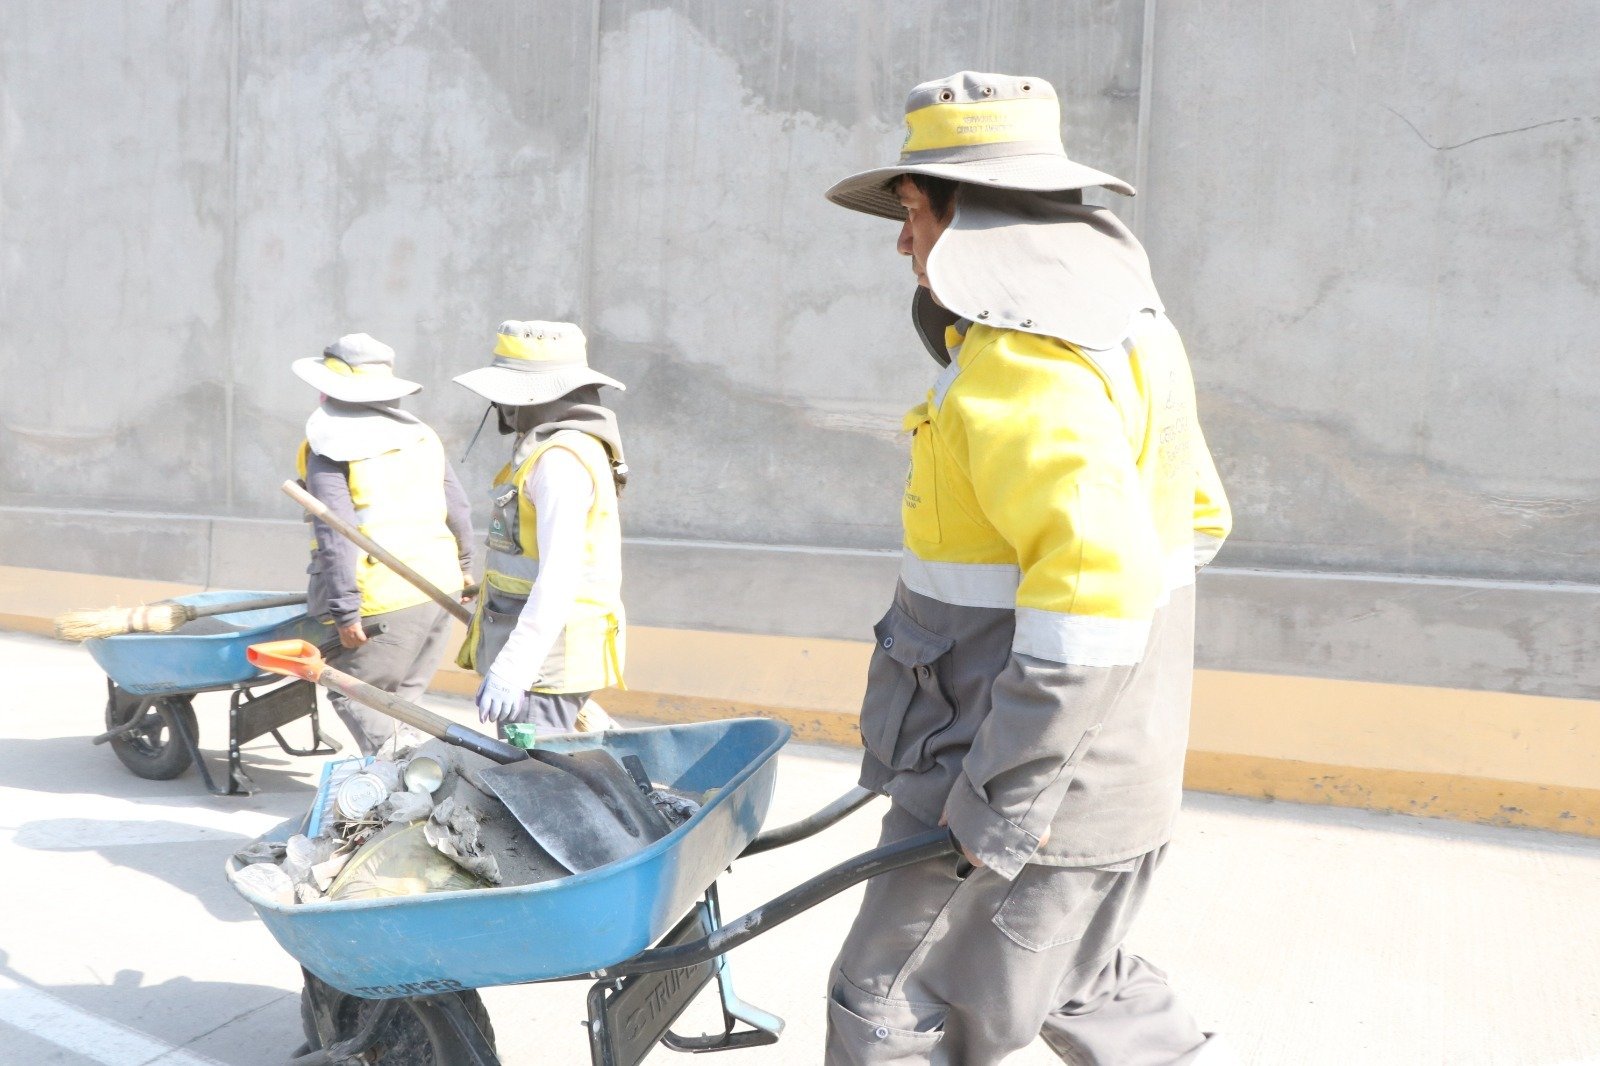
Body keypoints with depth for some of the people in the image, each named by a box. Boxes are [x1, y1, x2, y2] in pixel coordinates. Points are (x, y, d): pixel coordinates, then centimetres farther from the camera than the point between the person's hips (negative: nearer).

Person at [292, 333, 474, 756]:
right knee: (402, 698, 16)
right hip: (440, 584, 7)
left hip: (385, 597, -7)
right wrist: (463, 564, 30)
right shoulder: (417, 431, 12)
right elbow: (457, 507, 15)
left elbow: (336, 534, -16)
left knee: (350, 692, 6)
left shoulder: (327, 442, -8)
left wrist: (345, 610, -15)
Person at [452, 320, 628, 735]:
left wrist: (511, 669, -31)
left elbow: (559, 578, -27)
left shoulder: (561, 460, -19)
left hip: (549, 651, -10)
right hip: (540, 647, 10)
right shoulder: (545, 448, 13)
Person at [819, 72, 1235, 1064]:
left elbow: (1095, 579, -33)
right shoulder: (1124, 325, 10)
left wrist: (1002, 798, -25)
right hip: (1117, 768, 10)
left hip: (1038, 788, -10)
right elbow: (1196, 519, 19)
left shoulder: (1017, 360, -22)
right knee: (1073, 977, 29)